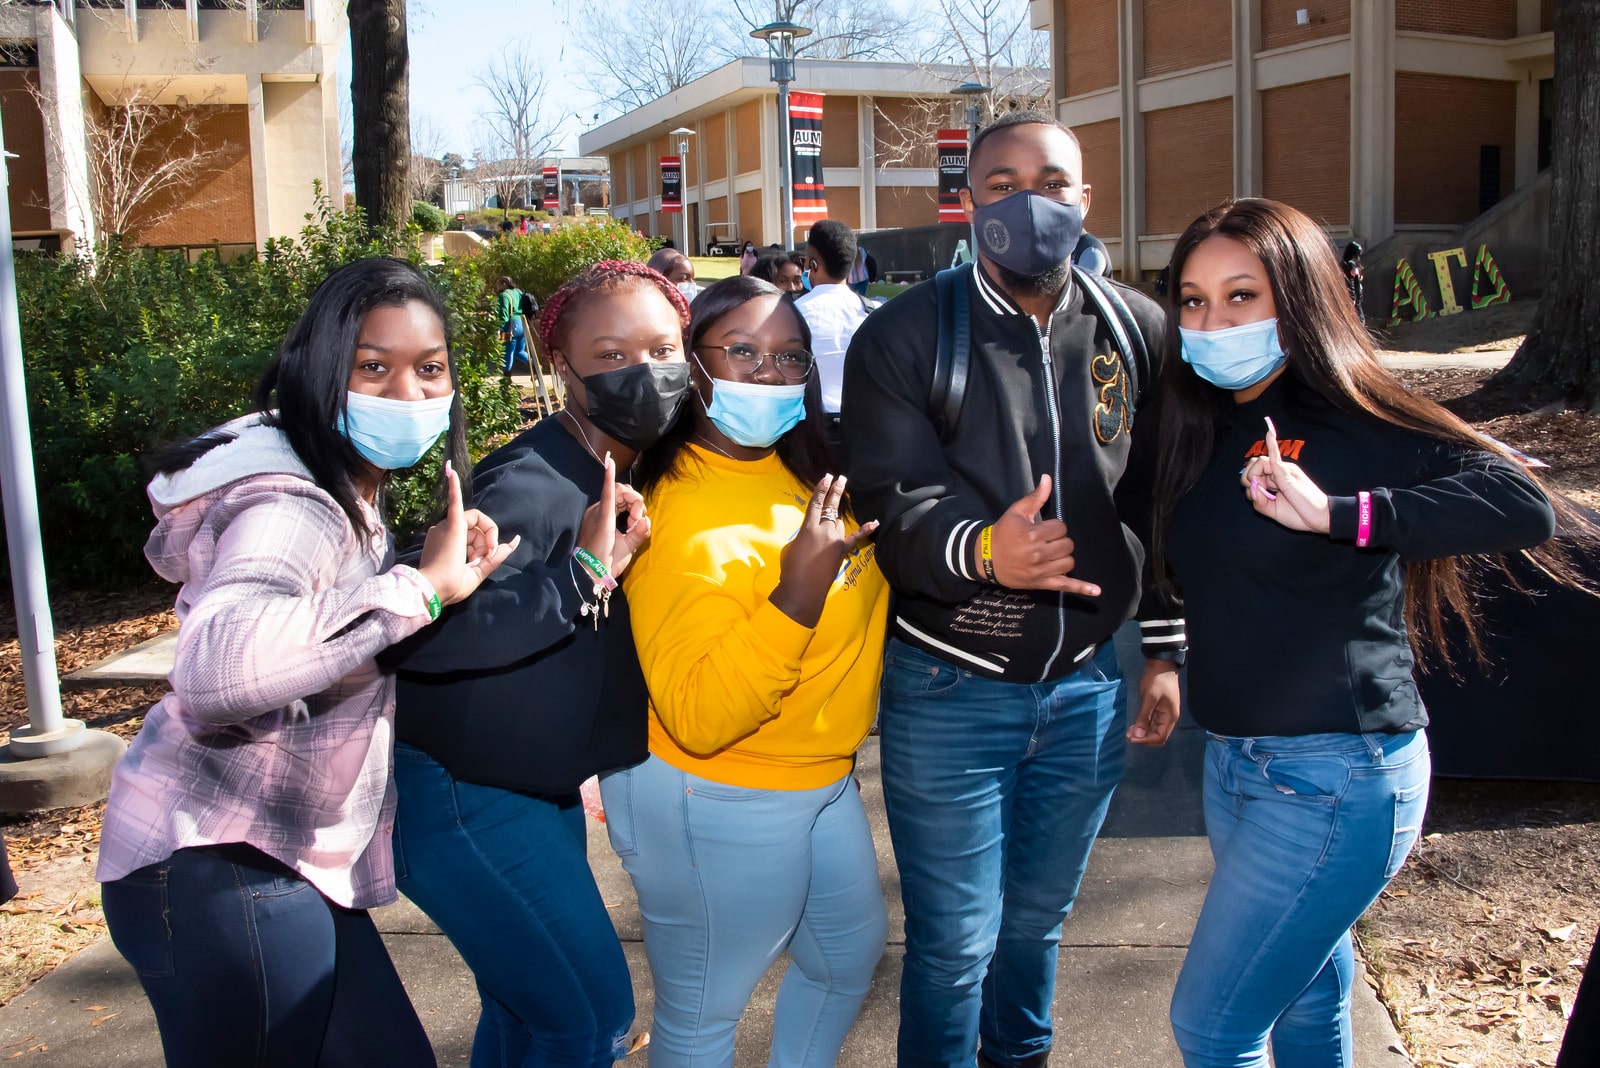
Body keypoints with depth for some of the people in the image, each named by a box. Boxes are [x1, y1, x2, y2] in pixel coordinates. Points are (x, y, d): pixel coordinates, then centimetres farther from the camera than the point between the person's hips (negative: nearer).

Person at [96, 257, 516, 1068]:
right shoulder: (291, 509, -24)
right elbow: (217, 666, -44)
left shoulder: (349, 493, 9)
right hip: (218, 869, -10)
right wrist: (420, 586, -35)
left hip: (284, 860, 10)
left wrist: (449, 573, 3)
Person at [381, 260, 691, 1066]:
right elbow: (416, 633, -39)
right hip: (463, 799, -9)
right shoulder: (533, 486, -26)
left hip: (539, 788, 9)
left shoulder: (636, 476, 2)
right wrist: (583, 573, -38)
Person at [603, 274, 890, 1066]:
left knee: (852, 957, 27)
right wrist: (798, 593, -38)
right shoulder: (682, 518, -25)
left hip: (823, 782, 9)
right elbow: (697, 719, -31)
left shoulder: (802, 473, 1)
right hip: (717, 811, -9)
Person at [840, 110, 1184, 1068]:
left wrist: (1166, 651, 8)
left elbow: (1163, 502, 8)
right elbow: (896, 502, -19)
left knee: (1038, 916, 22)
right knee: (955, 942, 7)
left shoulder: (1137, 330, 2)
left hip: (1088, 684, 4)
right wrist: (982, 551, -39)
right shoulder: (903, 338, -9)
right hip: (950, 692, -3)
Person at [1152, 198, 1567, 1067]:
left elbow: (1523, 503, -28)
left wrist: (1338, 513, -32)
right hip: (1235, 760, 7)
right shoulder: (1204, 429, 6)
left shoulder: (1353, 426, -16)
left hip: (1335, 777, -7)